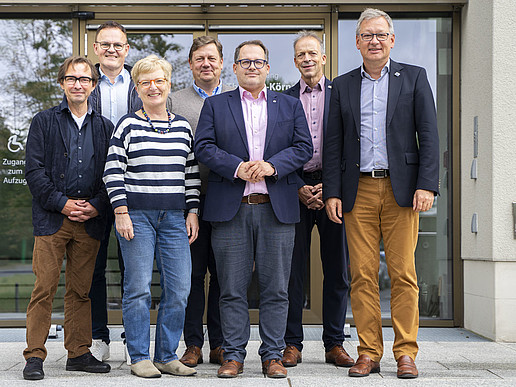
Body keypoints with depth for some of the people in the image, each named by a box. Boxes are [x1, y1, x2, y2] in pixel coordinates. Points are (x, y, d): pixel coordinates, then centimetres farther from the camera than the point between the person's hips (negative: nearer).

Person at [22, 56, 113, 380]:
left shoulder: (105, 127, 12)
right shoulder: (44, 122, 5)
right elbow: (34, 171, -2)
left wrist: (96, 206, -7)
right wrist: (62, 204, -11)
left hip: (91, 220, 2)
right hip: (52, 219, -2)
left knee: (80, 290, 8)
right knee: (44, 289, -4)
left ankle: (79, 353, 16)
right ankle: (35, 356, 2)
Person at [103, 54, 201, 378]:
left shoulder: (183, 127, 14)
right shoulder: (128, 125, 2)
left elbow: (192, 174, 15)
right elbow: (113, 171, -2)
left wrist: (193, 212, 8)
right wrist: (121, 212, -9)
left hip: (174, 218, 4)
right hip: (137, 217, -4)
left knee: (179, 288, -1)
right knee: (138, 287, -4)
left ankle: (167, 356, 11)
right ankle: (140, 358, 7)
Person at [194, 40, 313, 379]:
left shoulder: (290, 106, 14)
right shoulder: (215, 105, 12)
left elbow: (303, 147, 5)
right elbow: (204, 147, 1)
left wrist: (271, 166, -11)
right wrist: (238, 167, -13)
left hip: (277, 208, 1)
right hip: (230, 210, -1)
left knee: (276, 288, 2)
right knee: (232, 288, 2)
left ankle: (273, 355, 11)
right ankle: (233, 355, 10)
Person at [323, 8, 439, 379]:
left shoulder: (414, 77, 9)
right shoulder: (343, 86, 14)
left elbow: (428, 134, 2)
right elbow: (333, 143, 11)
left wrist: (427, 185, -8)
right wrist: (332, 192, 2)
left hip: (401, 188, -2)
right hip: (359, 191, 2)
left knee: (403, 274, -2)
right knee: (362, 275, 0)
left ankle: (406, 353, 6)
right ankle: (369, 353, 7)